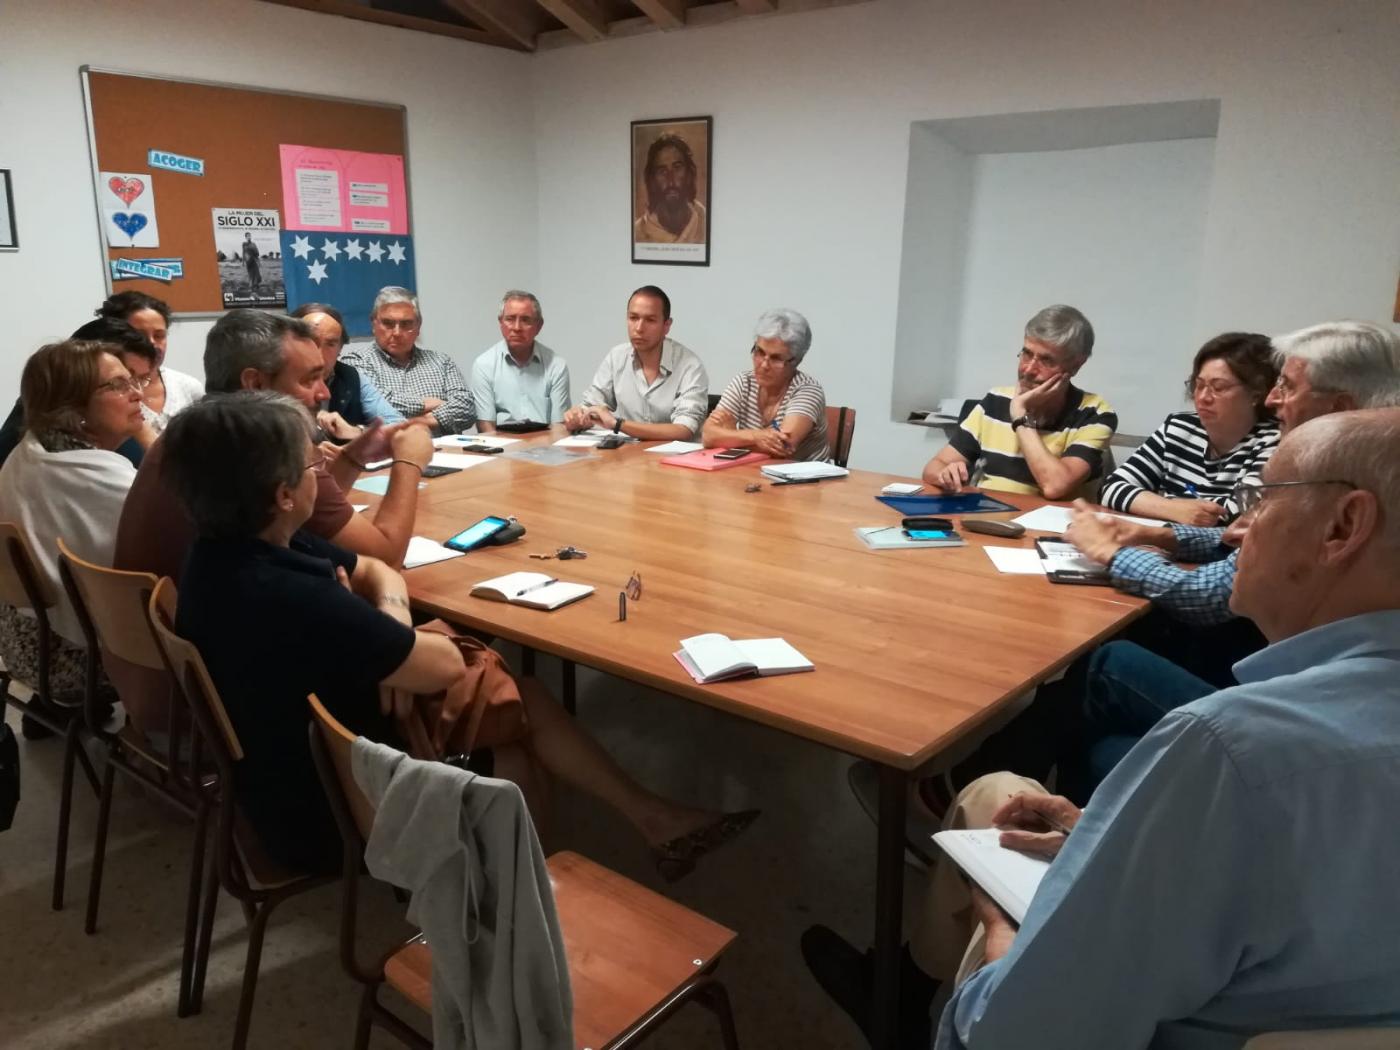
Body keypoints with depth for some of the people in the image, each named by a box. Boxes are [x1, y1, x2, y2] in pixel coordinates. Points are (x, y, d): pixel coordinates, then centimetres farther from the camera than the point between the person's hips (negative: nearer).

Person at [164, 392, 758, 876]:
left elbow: (375, 570, 9)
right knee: (511, 760, 12)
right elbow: (445, 665, -26)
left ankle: (651, 818, 22)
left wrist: (388, 626, -13)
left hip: (300, 767, 8)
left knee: (522, 698, 7)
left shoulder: (237, 549, -5)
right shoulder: (289, 599, -38)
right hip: (325, 815, -8)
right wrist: (396, 636, -5)